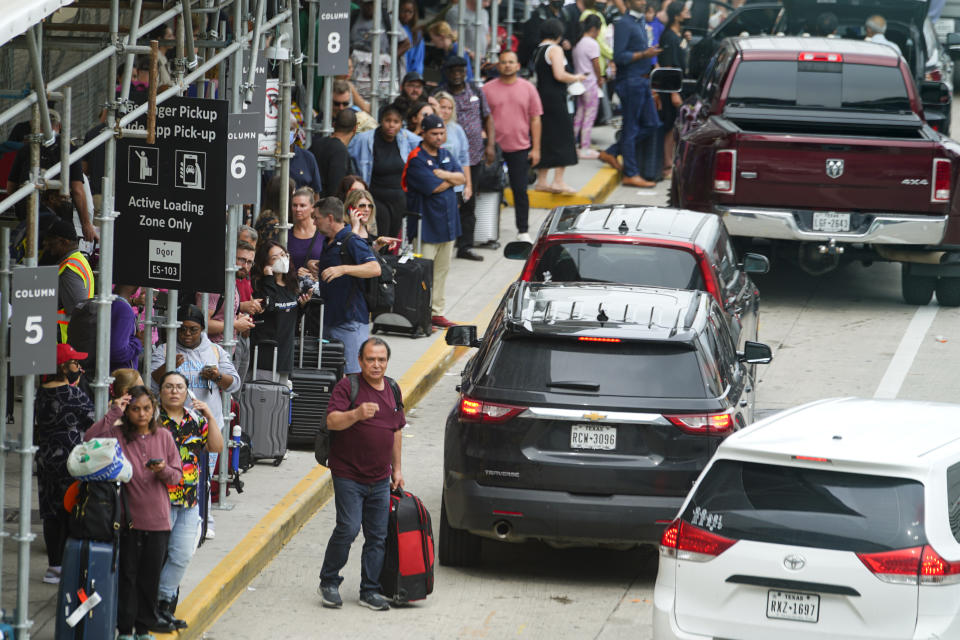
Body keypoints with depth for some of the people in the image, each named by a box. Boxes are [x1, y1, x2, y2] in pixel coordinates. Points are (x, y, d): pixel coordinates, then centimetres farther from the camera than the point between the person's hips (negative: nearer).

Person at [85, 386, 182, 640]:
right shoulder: (117, 434, -3)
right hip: (128, 518, -2)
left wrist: (164, 471, -15)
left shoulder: (164, 437, 5)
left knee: (150, 576, 7)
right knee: (127, 574, 3)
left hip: (157, 519, 2)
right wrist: (113, 414, -20)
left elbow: (177, 475, 7)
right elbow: (90, 439, -21)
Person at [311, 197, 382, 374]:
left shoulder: (352, 241, -13)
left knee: (354, 374, -11)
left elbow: (375, 269, -27)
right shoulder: (328, 243, 17)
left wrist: (343, 269, -36)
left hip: (351, 321, -10)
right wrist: (317, 268, 16)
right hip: (329, 319, 10)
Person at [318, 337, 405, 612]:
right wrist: (356, 414, -38)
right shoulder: (348, 386, -7)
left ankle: (370, 591, 13)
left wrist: (397, 468, 20)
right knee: (348, 528, -13)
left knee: (378, 536, 5)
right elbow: (332, 421, -19)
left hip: (380, 478, 6)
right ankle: (329, 582, 3)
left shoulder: (393, 390, 12)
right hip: (348, 474, -6)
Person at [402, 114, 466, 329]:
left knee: (441, 270, 12)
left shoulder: (445, 154, 13)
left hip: (447, 223, 8)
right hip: (426, 225, -8)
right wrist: (452, 180, -2)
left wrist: (443, 175, -13)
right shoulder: (417, 160, -12)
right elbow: (434, 187, -19)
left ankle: (436, 313, 20)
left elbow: (462, 178, 5)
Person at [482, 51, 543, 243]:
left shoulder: (527, 88, 4)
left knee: (520, 190, 0)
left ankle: (523, 231, 8)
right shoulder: (488, 89, 2)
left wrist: (536, 148, 1)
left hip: (520, 148, 0)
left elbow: (535, 119, 6)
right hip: (495, 148, 0)